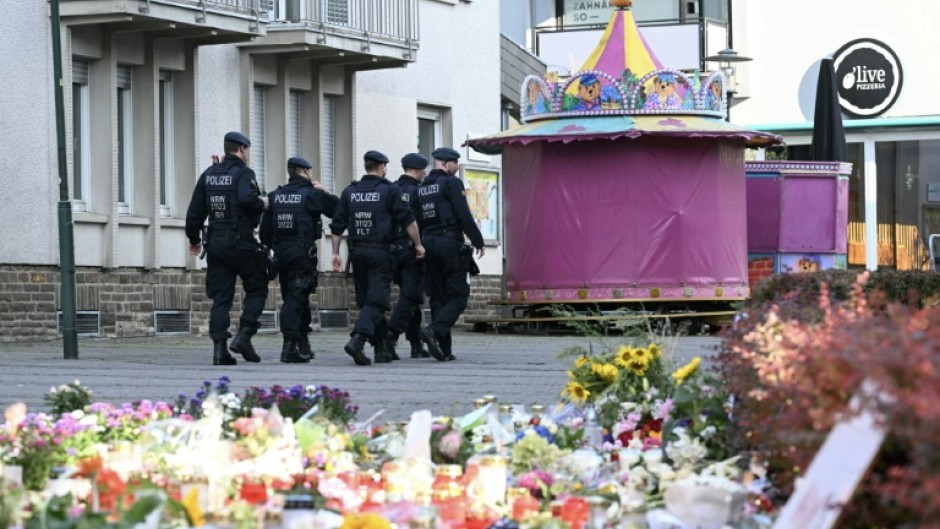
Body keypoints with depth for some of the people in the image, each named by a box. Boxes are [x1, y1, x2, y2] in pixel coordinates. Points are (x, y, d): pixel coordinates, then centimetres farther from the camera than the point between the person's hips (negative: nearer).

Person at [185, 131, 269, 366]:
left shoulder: (208, 175, 11)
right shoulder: (243, 173, -7)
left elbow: (195, 211, 13)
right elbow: (246, 198, -27)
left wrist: (194, 239, 25)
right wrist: (262, 203, -6)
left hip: (215, 242, 6)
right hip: (241, 242, -6)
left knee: (220, 297, 5)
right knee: (257, 289, 8)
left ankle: (219, 348, -2)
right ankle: (243, 336, -7)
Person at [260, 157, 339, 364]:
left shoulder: (275, 196, 11)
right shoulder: (312, 194, -5)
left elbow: (265, 228, 9)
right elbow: (338, 209, 1)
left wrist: (268, 249, 19)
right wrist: (326, 192, 13)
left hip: (280, 251, 6)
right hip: (302, 252, -6)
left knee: (292, 298, 14)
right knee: (296, 298, -8)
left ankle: (303, 346, 20)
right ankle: (290, 345, -18)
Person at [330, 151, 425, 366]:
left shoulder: (350, 192, 9)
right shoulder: (389, 190, -4)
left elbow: (337, 226, 8)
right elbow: (407, 220, -6)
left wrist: (335, 253, 13)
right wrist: (418, 244, 4)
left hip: (357, 251, 5)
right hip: (380, 252, -5)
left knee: (365, 299, 13)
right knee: (376, 300, -8)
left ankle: (381, 348, 17)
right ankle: (357, 339, -28)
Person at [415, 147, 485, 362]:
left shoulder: (421, 187, 15)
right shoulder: (452, 183, -7)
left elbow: (416, 220, 15)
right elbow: (464, 215, -14)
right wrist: (478, 241, -6)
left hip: (428, 242, 7)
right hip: (450, 243, -7)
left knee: (438, 297, 9)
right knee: (459, 295, -3)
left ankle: (443, 349, 4)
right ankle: (435, 330, -24)